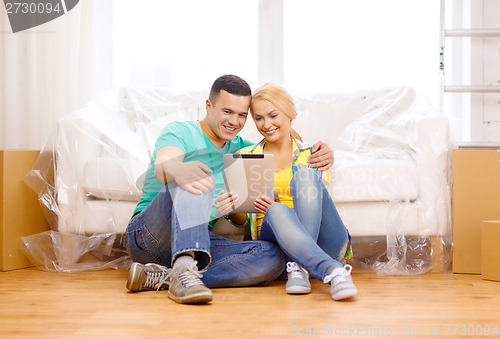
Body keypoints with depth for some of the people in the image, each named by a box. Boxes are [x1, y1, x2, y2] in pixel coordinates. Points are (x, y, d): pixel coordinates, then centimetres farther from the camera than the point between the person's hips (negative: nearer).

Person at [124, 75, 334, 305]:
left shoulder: (240, 149, 18)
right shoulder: (180, 132, -1)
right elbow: (162, 165, -24)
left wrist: (319, 156, -4)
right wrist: (179, 171, -49)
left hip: (198, 242, 5)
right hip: (147, 233, -5)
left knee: (272, 257, -21)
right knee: (194, 180, -32)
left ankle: (162, 277, -28)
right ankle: (183, 271, -48)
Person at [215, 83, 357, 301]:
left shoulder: (311, 155, 12)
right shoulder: (246, 157, 15)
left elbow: (317, 204, 1)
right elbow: (242, 218, 10)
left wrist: (276, 207, -18)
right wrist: (229, 207, -16)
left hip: (323, 240, 0)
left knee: (304, 175, -26)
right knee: (277, 212, -35)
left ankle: (300, 268, -37)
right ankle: (332, 270, -51)